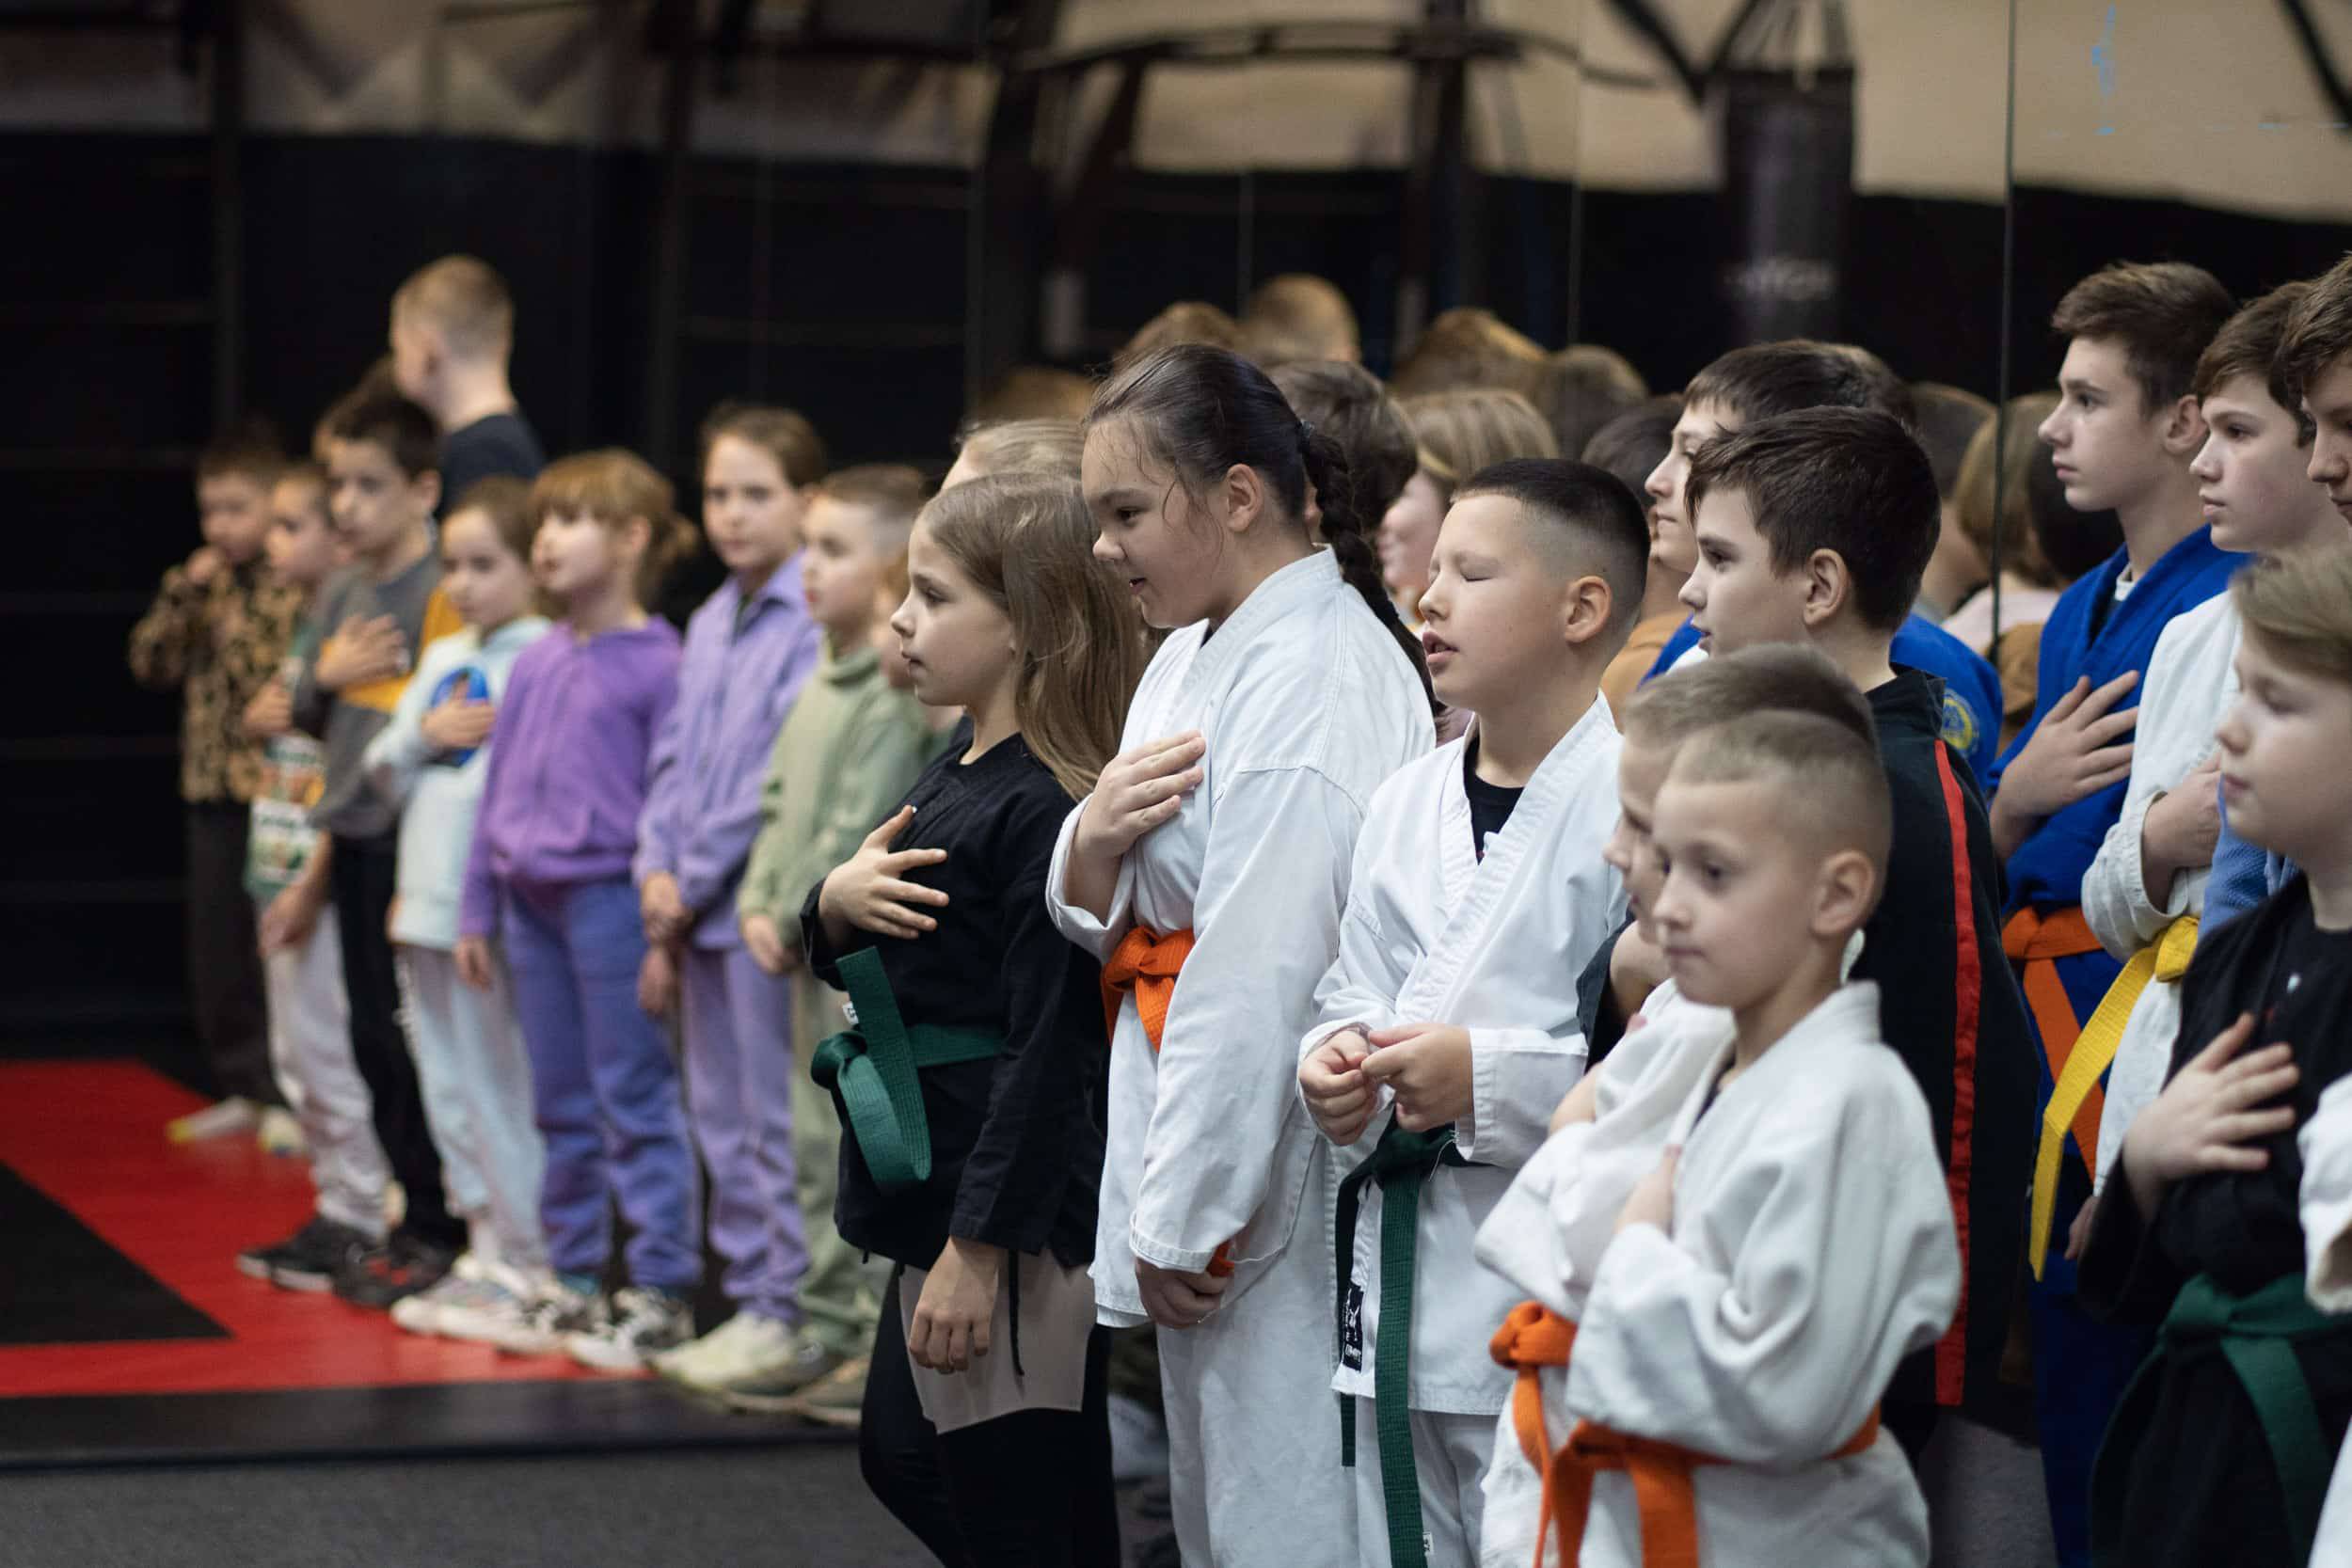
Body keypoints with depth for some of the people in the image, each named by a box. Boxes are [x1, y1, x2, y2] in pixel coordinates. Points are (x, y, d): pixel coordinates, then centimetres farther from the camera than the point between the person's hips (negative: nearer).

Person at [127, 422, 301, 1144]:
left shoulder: (299, 589, -10)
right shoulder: (203, 588, 12)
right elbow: (150, 663, 7)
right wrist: (183, 594, -3)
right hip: (213, 793, 7)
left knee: (277, 945, -3)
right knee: (216, 949, 11)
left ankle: (288, 1092, 5)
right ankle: (243, 1087, 21)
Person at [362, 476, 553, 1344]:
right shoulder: (442, 660, 15)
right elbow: (386, 770, 17)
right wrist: (425, 733, -1)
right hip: (427, 897, 8)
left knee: (502, 1090, -3)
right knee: (448, 1088, 12)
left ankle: (526, 1264, 5)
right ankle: (483, 1248, 21)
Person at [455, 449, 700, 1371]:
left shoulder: (657, 664, -9)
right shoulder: (536, 665, 12)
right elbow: (500, 791, 18)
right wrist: (479, 911, 17)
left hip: (612, 897, -7)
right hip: (533, 903, 7)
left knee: (635, 1104, -3)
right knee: (563, 1109, 13)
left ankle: (661, 1294, 2)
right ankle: (574, 1281, 22)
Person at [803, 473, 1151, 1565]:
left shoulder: (1045, 811, -20)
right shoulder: (958, 770, 9)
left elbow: (1046, 1051, -22)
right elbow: (853, 961, 18)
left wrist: (979, 1247, -22)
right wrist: (835, 902, -6)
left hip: (1019, 1215, -10)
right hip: (936, 1190, 11)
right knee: (902, 1456, 23)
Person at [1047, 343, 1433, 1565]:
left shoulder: (1315, 674, -17)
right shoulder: (1192, 656, 14)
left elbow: (1260, 975, -21)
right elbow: (1107, 923, 16)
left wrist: (1186, 1219, -19)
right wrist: (1094, 841, -7)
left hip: (1284, 1176, -10)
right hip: (1195, 1166, 10)